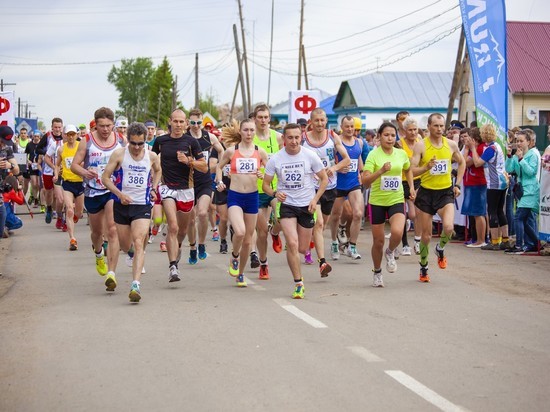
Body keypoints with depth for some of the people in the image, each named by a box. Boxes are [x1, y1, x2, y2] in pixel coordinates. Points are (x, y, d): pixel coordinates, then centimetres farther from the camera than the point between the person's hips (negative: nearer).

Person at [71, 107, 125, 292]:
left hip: (114, 190, -1)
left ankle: (111, 273, -20)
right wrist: (85, 172, -22)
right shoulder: (87, 141, -3)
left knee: (113, 230, -17)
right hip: (93, 192, 1)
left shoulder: (121, 141, 0)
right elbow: (74, 165, -1)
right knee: (97, 231, 18)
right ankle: (99, 254, 54)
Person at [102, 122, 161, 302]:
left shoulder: (152, 156, 1)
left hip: (143, 205, 0)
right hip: (122, 205, 0)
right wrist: (119, 194, -17)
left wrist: (153, 189, 11)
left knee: (139, 243, -18)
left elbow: (157, 171, 24)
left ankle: (136, 284, -25)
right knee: (125, 246, 11)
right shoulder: (119, 154, -5)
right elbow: (105, 177, -4)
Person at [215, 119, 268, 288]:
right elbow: (219, 167, 14)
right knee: (239, 232, -25)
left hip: (252, 197, 2)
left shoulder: (260, 152, 2)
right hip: (234, 196, -2)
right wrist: (219, 181, -3)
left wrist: (263, 175, -9)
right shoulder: (231, 151, -1)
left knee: (248, 239, 8)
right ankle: (234, 257, 6)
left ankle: (241, 273, 26)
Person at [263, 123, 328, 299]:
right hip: (287, 204, -1)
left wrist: (315, 199, -9)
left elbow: (324, 179, 4)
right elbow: (265, 184, 1)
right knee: (292, 243, -19)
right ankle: (298, 284, -8)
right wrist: (275, 193, -20)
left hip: (307, 205, 1)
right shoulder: (275, 159, -6)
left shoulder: (310, 156, -6)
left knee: (302, 249, 7)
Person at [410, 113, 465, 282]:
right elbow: (412, 170, -12)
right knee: (426, 235, 5)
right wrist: (426, 167, -30)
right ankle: (423, 268, 25)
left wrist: (457, 184, 11)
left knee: (449, 227, -21)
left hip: (446, 192, 2)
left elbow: (462, 163, 18)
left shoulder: (451, 145, 1)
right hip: (426, 192, -1)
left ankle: (440, 249, 12)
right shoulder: (421, 146, -8)